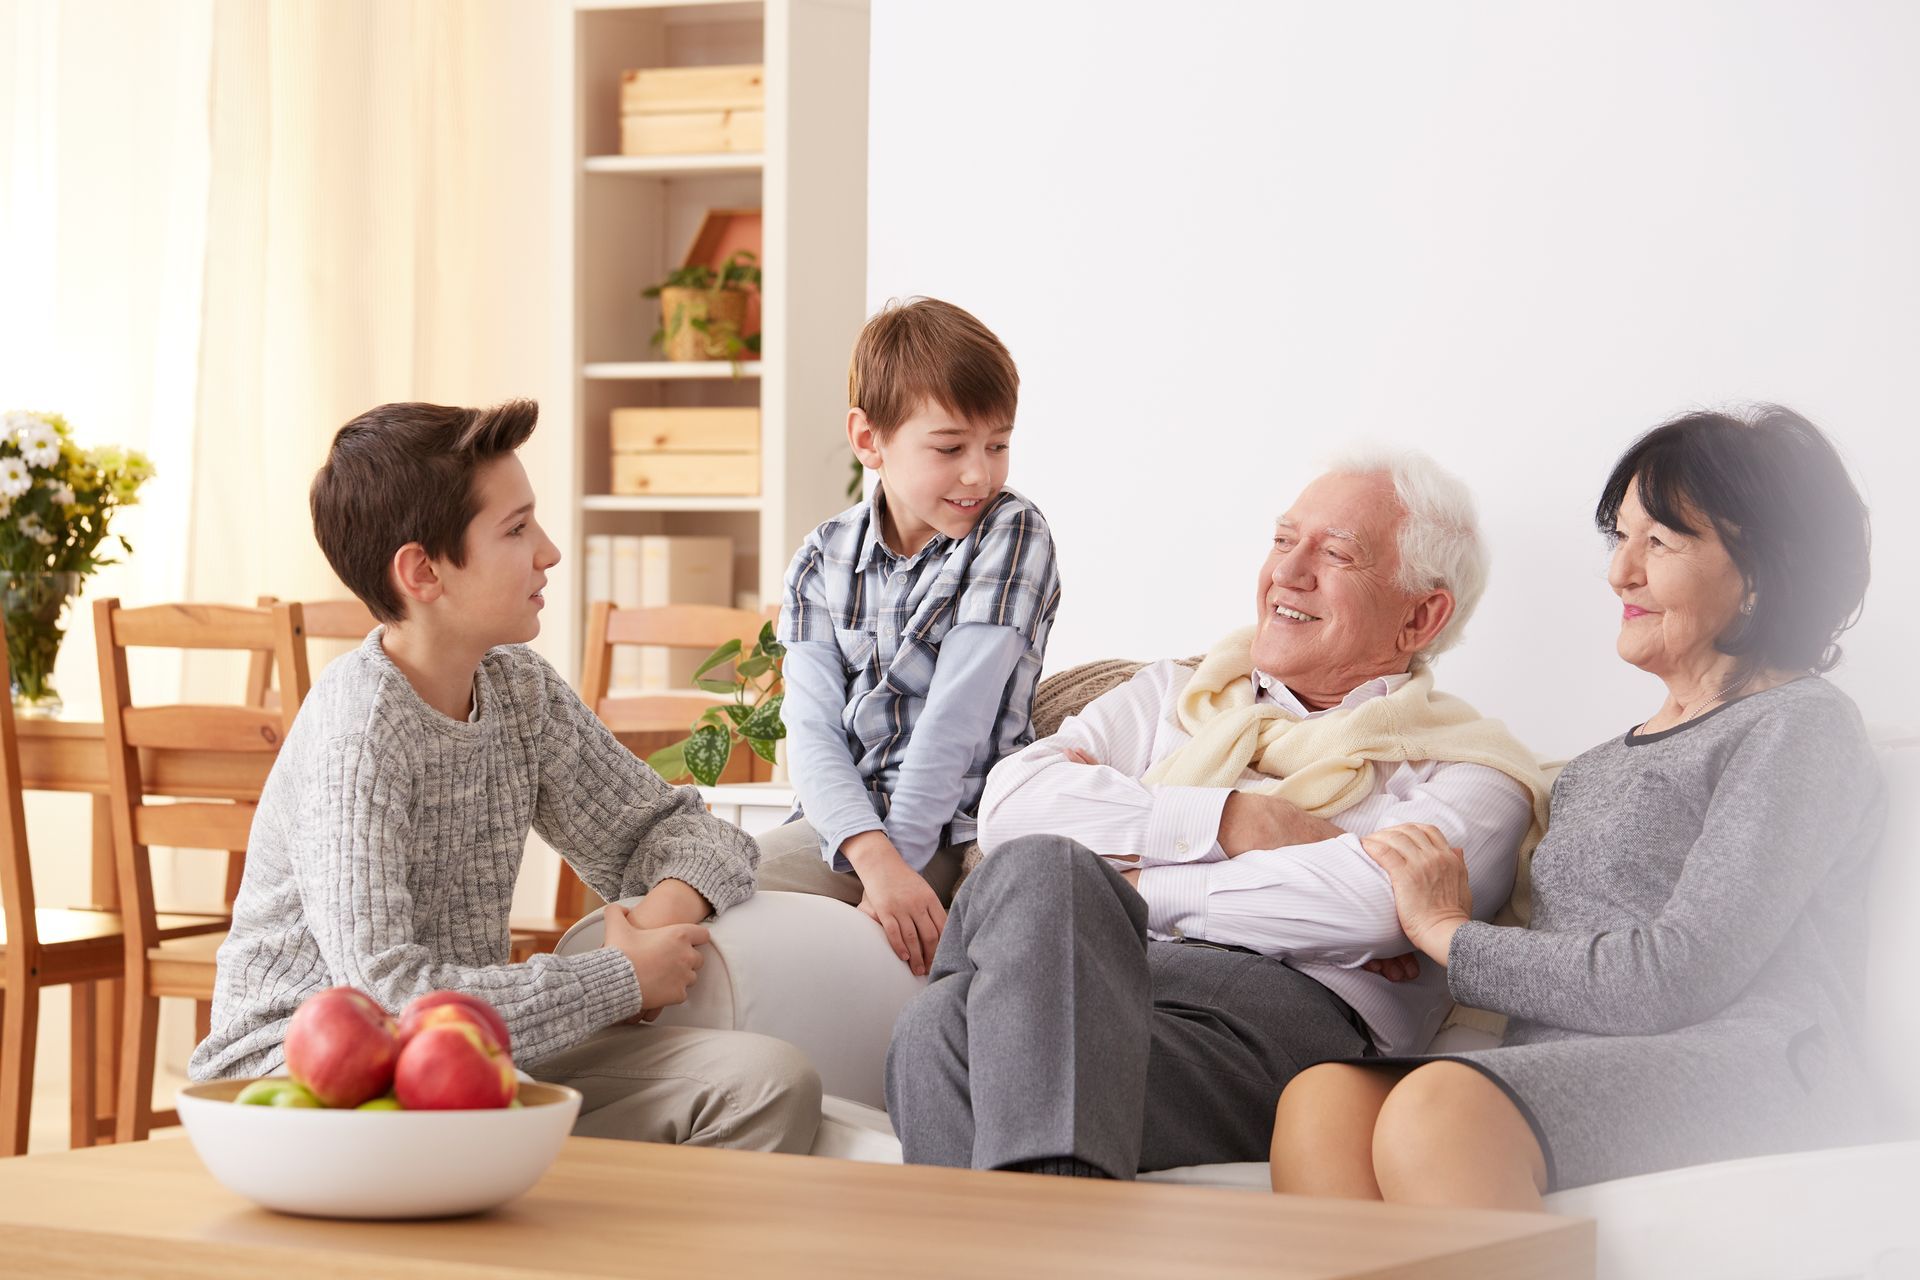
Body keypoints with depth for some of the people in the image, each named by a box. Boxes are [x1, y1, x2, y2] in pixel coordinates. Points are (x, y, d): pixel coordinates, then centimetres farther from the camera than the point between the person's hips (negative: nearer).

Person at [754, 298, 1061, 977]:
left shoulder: (1012, 537, -5)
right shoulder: (821, 563, 4)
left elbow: (958, 713, -13)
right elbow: (813, 733, -8)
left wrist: (903, 855, -19)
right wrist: (876, 861, -26)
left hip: (955, 828, -3)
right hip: (845, 825, 3)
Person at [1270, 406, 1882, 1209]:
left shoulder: (1801, 728, 4)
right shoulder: (1598, 767, 31)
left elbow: (1682, 976, -8)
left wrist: (1449, 935, 2)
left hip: (1736, 1081, -7)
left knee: (1441, 1108, -37)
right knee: (1322, 1098, -27)